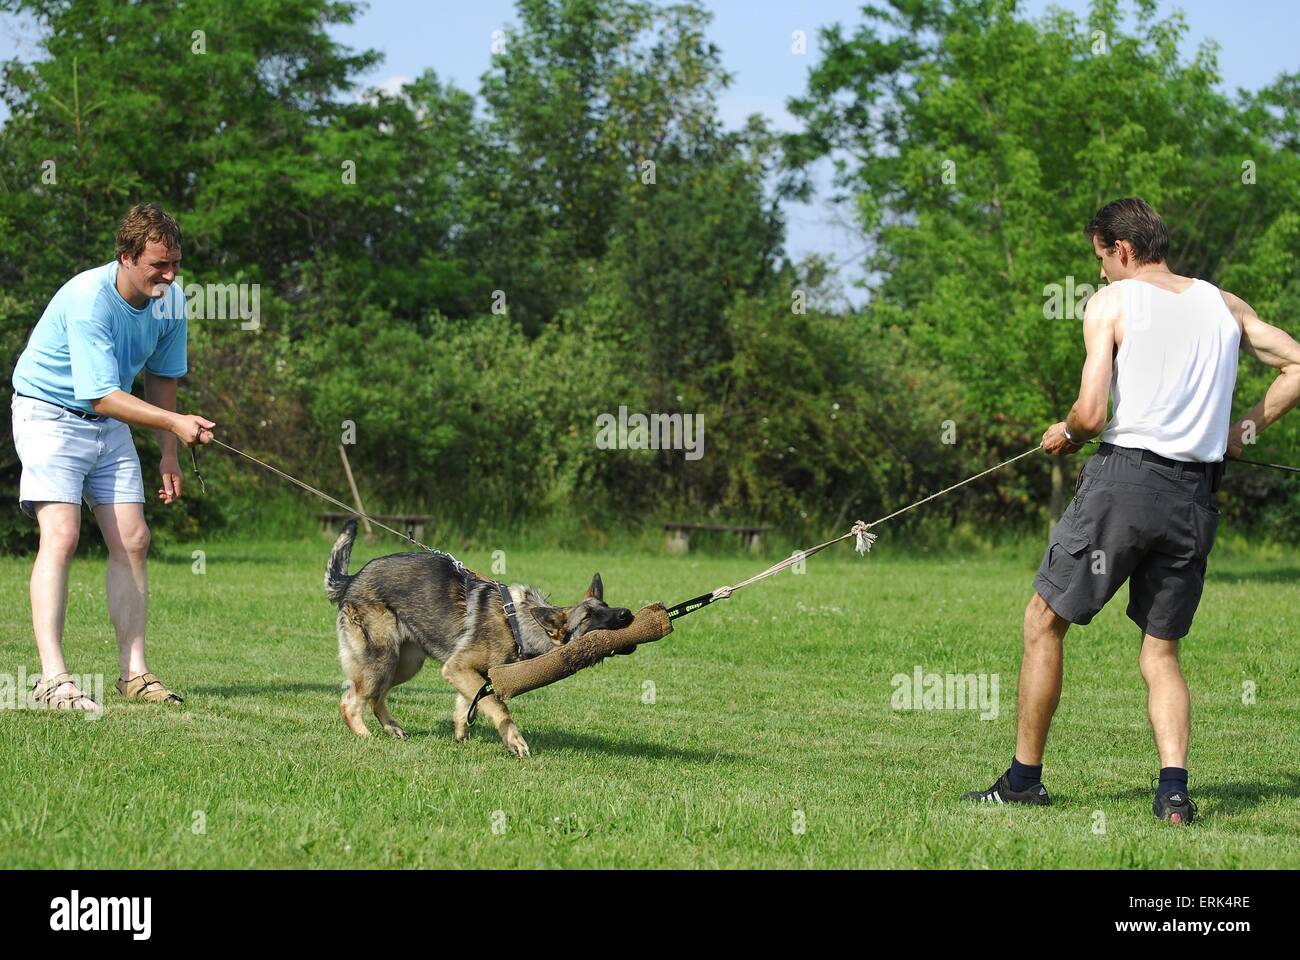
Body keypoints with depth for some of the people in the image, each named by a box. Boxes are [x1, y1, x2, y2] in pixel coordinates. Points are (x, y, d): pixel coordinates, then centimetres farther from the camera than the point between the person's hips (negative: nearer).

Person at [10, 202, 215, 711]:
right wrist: (175, 422, -40)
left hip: (110, 425, 7)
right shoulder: (88, 300, -29)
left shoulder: (170, 298, -6)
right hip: (49, 415, -7)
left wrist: (168, 456, 10)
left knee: (132, 541, 0)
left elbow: (160, 377, 9)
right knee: (60, 537, -19)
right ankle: (52, 677, -23)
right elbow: (102, 396, -32)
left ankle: (133, 671, 6)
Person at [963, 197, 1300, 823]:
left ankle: (1024, 778, 13)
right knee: (1161, 653, 13)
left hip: (1124, 478, -5)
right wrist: (1244, 430, 14)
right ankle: (1173, 788, -6)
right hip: (1195, 496, 5)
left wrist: (1065, 433, 11)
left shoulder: (1112, 302, -1)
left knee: (1044, 623, 10)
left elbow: (1091, 414, -10)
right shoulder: (1224, 305, 14)